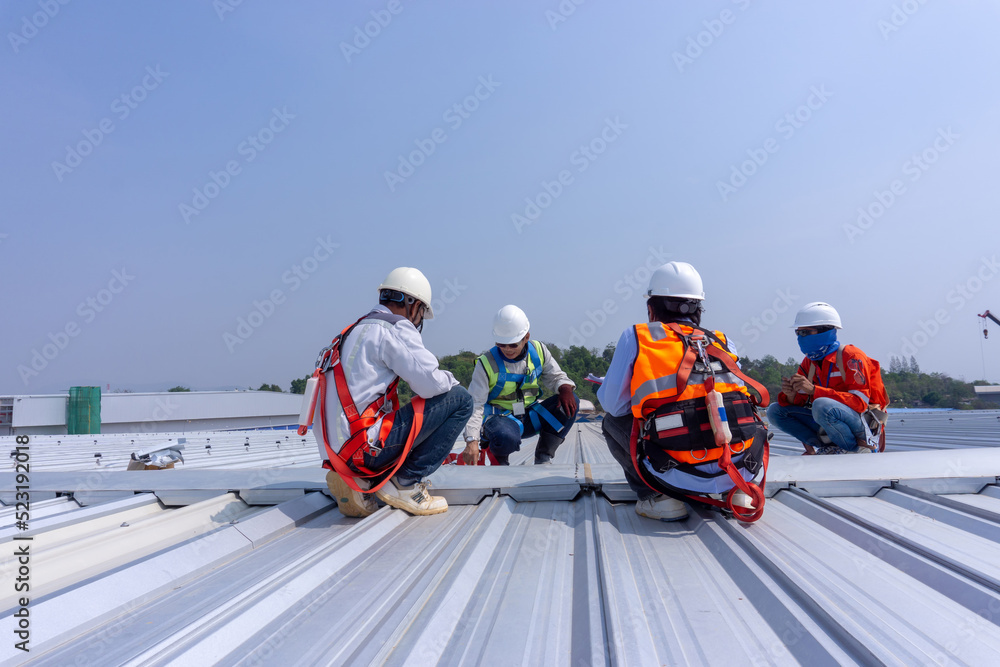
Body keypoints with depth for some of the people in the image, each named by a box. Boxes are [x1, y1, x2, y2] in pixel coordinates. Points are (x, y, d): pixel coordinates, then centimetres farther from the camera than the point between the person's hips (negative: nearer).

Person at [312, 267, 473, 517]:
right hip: (368, 447, -9)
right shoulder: (395, 328, -7)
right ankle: (403, 483, -3)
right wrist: (450, 379, 6)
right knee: (459, 399, -4)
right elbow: (430, 383, -17)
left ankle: (359, 481, 9)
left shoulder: (354, 331, 22)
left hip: (338, 452, 9)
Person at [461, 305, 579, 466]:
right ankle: (499, 461, -1)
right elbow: (475, 405, -15)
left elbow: (555, 376, 8)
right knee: (506, 438, -40)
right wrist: (472, 440, -27)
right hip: (499, 417, -5)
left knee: (571, 402, -14)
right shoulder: (487, 364, -13)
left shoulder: (538, 351, -2)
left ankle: (543, 459, -7)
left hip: (529, 418, 5)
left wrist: (565, 388, -18)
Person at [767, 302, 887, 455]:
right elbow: (800, 402, 4)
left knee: (822, 405, -36)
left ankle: (855, 448, -12)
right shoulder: (808, 363, 7)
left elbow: (860, 402, -24)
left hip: (864, 426, -7)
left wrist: (813, 390, -30)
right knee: (775, 410, -3)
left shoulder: (851, 356, -13)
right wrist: (791, 395, -22)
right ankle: (825, 448, -9)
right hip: (830, 423, 7)